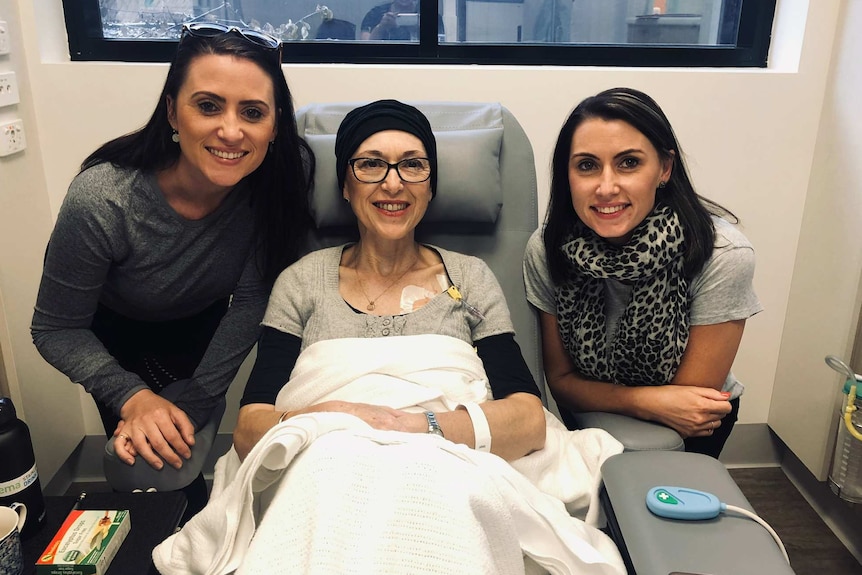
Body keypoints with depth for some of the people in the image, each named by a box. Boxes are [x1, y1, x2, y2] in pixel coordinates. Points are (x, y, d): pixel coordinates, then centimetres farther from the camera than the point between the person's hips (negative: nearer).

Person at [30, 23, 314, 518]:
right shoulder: (100, 201, -36)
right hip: (116, 334, -1)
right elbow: (57, 330, -21)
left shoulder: (284, 175, -30)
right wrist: (134, 399, -34)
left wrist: (195, 406, -23)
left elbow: (250, 300, -21)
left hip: (205, 324, 2)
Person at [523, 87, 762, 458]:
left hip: (686, 434, -1)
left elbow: (693, 398, -16)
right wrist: (644, 400, -24)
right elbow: (560, 379, -8)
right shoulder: (546, 250, -17)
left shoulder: (723, 256, -24)